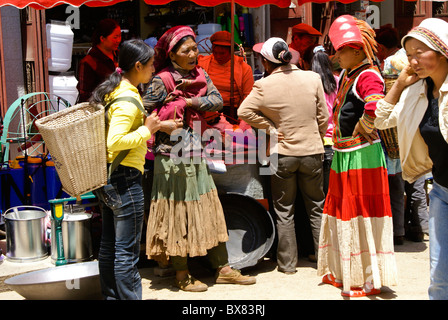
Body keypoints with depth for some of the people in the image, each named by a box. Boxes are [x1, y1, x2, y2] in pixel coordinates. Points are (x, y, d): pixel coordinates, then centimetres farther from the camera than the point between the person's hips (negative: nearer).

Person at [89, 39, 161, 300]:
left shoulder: (113, 91, 11)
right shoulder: (128, 99, -19)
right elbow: (115, 141, -28)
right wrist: (146, 130, -17)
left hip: (106, 177, 10)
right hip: (125, 177, -10)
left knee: (109, 244, 17)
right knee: (127, 250, -1)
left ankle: (110, 295, 29)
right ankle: (129, 296, 8)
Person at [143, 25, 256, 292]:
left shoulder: (200, 75, 9)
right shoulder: (162, 80, -9)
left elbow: (217, 100, -4)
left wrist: (188, 102, -12)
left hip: (198, 155, 6)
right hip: (173, 156, -6)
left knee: (211, 210, 10)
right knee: (177, 212, 3)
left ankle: (223, 268, 20)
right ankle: (182, 275, 16)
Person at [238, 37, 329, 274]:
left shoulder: (264, 86, -11)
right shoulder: (312, 79, -4)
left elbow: (243, 112, -13)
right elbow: (323, 117, 0)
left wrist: (269, 128, -5)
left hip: (282, 153, -2)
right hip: (312, 152, 2)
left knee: (284, 211, 11)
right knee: (316, 207, 16)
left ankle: (287, 263, 17)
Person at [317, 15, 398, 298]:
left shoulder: (369, 76, -15)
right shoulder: (346, 75, 13)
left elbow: (374, 112, -30)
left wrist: (357, 134, -15)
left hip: (362, 155, -10)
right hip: (343, 155, 10)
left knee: (362, 215, -2)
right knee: (342, 211, 16)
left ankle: (368, 279, 11)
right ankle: (343, 273, 31)